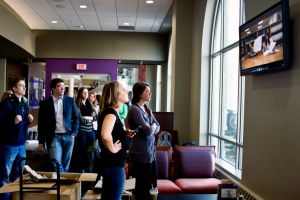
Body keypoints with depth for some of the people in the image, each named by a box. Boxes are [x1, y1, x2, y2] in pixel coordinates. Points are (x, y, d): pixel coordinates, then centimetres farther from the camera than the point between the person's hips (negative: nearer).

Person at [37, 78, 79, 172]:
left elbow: (76, 118, 11)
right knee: (56, 165, -11)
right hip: (54, 137, -1)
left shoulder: (70, 100, 7)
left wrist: (73, 133, 0)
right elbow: (41, 124, 5)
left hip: (68, 137, 2)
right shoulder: (45, 103, 2)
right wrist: (41, 142, 4)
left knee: (66, 165, 8)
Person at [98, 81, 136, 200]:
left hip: (113, 164, 10)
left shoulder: (113, 112, 9)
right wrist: (112, 149, -22)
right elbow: (105, 135, -40)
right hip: (114, 165, -10)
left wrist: (125, 134, 8)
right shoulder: (111, 112, -21)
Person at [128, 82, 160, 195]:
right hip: (142, 153, -8)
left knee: (153, 185, 15)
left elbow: (157, 127, 10)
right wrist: (153, 126, -2)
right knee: (143, 187, 4)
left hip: (151, 152, 8)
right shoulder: (135, 110, -16)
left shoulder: (147, 109, 11)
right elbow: (147, 131, -23)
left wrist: (151, 128, -11)